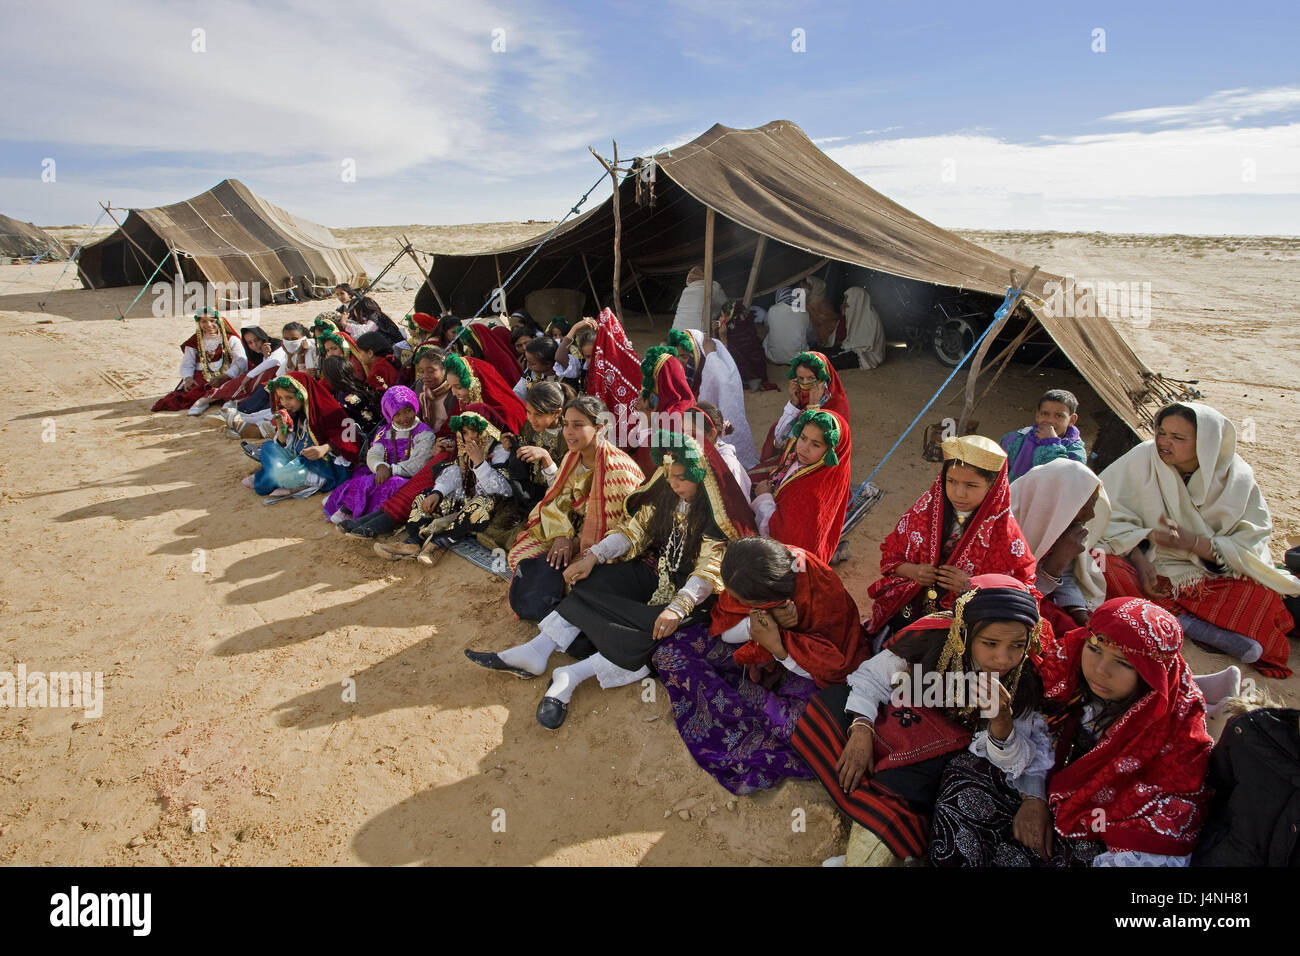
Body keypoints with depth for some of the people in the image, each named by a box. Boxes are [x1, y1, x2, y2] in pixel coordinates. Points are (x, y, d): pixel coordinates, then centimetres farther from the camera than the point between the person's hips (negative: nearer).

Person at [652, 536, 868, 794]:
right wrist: (754, 623, -32)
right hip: (757, 649, 5)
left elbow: (830, 668, -24)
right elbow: (722, 627, -11)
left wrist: (777, 646, -37)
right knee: (668, 650, -11)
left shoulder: (825, 595, -33)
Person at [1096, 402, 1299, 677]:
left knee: (1265, 598, -26)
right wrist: (1139, 559, -24)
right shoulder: (1143, 457, -11)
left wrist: (1191, 542, -26)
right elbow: (1111, 513, -11)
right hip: (1146, 561, 0)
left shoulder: (1237, 477, -6)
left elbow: (1248, 545, -9)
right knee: (1103, 566, -32)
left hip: (1213, 576, 0)